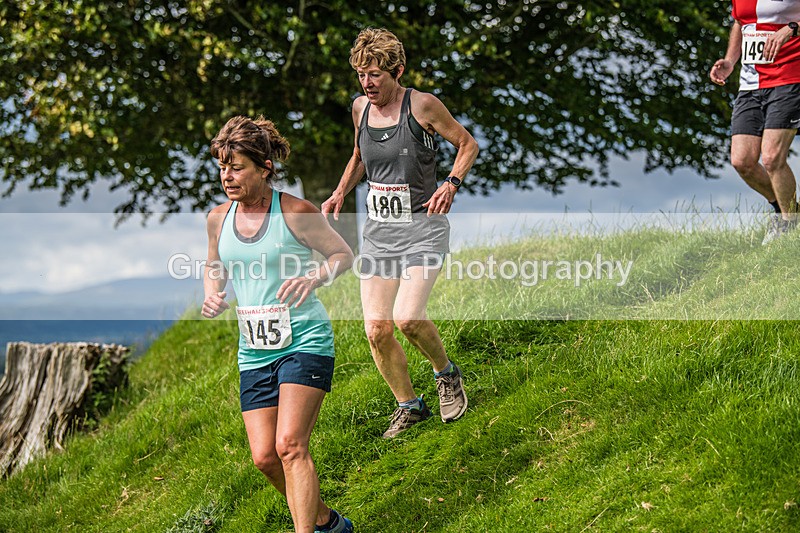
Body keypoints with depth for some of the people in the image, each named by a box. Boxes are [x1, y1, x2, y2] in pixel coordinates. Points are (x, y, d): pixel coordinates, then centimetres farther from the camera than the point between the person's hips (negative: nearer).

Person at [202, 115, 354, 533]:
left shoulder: (294, 212, -9)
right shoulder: (218, 218, 5)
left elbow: (344, 254, 2)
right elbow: (215, 268, 22)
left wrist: (313, 279, -17)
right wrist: (212, 295, 0)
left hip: (304, 341, -5)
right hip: (254, 350, 5)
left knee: (289, 446, -19)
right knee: (264, 457, 0)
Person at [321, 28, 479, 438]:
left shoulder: (422, 105, -11)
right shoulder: (360, 108, 5)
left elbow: (468, 145, -1)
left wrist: (452, 183, -17)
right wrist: (340, 194, 7)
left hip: (422, 226, -5)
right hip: (378, 229, 5)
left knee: (408, 318, -21)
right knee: (377, 329, -2)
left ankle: (446, 374, 9)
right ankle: (408, 406, 19)